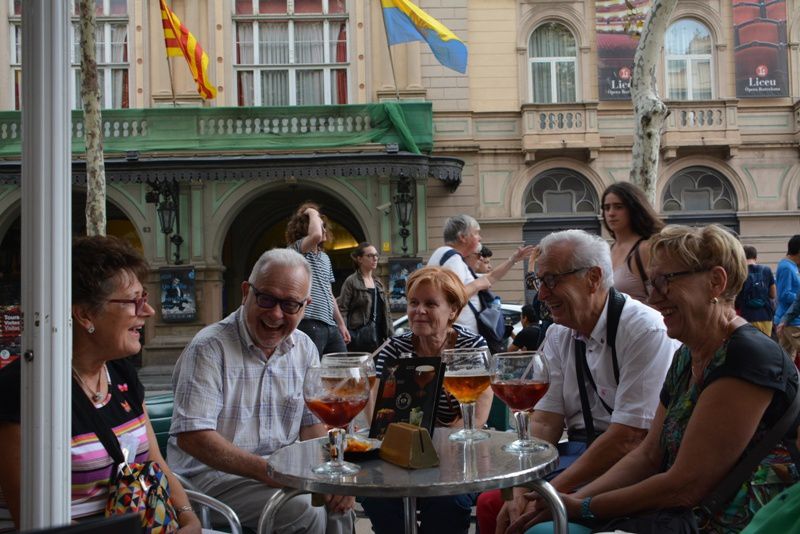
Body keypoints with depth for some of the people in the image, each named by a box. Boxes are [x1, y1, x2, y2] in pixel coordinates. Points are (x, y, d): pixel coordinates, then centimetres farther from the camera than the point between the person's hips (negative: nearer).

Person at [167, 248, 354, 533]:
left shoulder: (304, 348, 5)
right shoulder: (210, 347, -16)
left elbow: (312, 422, 9)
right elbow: (191, 436, -21)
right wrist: (265, 470, -28)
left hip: (279, 469, 6)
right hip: (213, 473, -6)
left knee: (337, 502, -15)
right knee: (304, 511, -25)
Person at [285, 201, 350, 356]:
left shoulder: (325, 258, 23)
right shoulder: (295, 249, -2)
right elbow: (315, 235, -26)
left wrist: (341, 324, 23)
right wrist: (313, 214, -7)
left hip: (331, 326, 8)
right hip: (310, 324, -8)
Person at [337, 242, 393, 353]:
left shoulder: (378, 283, 17)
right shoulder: (351, 282, -3)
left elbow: (386, 311, 19)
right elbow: (342, 309, -9)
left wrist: (391, 335, 12)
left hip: (379, 337, 6)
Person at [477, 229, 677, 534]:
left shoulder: (646, 332, -17)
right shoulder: (558, 335, 5)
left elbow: (628, 439, -21)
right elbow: (545, 421, 1)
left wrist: (550, 492, -19)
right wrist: (523, 491, -13)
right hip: (579, 452, 6)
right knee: (490, 504, -9)